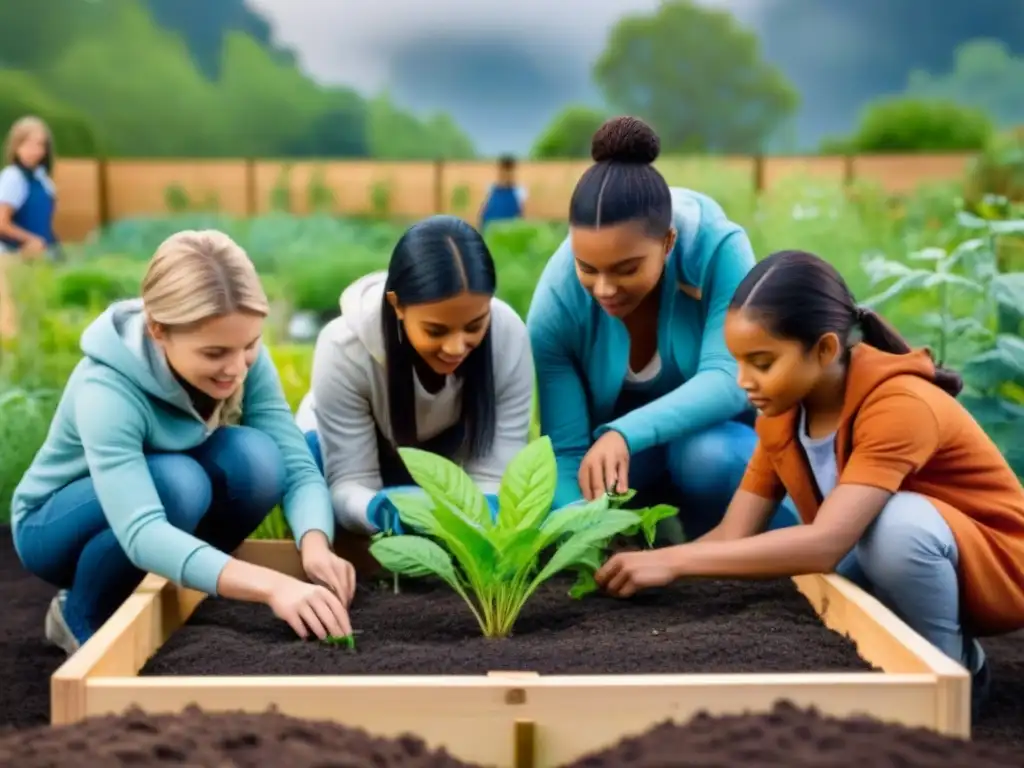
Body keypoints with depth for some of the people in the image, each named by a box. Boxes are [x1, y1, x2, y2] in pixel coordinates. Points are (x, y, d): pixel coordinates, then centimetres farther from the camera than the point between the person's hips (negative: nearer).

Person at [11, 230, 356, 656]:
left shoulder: (241, 357, -21)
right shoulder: (107, 390, -36)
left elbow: (297, 466, -24)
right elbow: (141, 533, -48)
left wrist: (315, 545, -46)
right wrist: (272, 585, -60)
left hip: (168, 504, 5)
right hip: (55, 523, -5)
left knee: (256, 456, -26)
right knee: (178, 482, -36)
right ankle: (81, 619, -8)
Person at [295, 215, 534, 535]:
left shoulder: (508, 334, -34)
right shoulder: (345, 346, -37)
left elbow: (493, 476, -31)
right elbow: (348, 483, -34)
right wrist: (383, 510, -59)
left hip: (446, 454, 2)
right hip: (348, 444, -1)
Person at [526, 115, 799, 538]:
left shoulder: (719, 249, -29)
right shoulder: (556, 301, -24)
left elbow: (728, 379, -35)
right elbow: (565, 451, -24)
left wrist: (625, 435, -52)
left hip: (720, 429, -2)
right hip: (615, 434, 2)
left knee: (708, 457, -36)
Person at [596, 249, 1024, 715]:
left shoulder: (899, 404, -32)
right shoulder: (781, 413, -7)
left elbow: (824, 544, -41)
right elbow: (733, 535, -10)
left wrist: (673, 561, -41)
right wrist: (645, 565, -26)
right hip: (892, 564, 6)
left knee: (898, 520, -35)